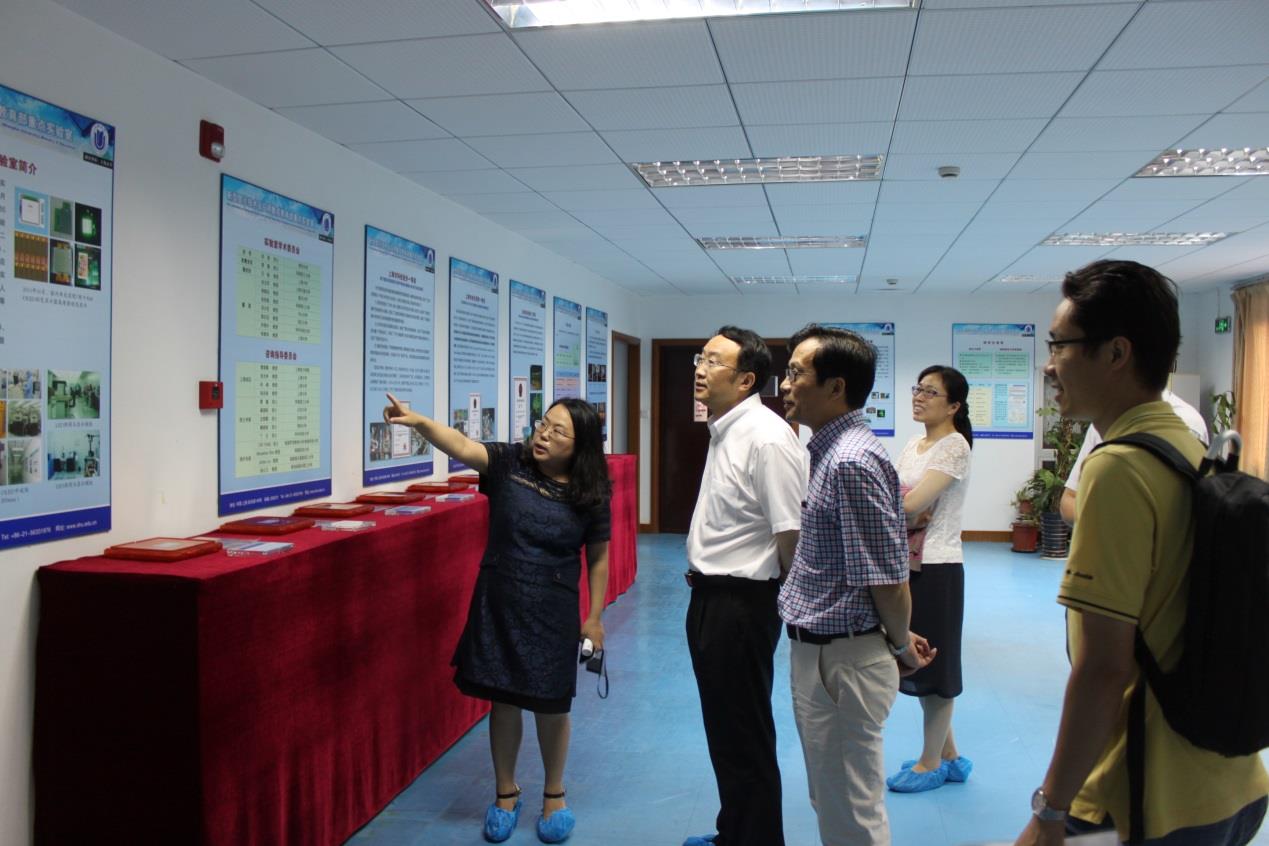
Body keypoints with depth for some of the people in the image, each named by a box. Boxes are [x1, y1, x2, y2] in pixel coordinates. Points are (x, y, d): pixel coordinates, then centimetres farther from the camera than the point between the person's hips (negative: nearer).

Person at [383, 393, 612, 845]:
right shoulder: (509, 462, -7)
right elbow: (462, 446, -22)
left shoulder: (590, 495, -6)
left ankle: (554, 794, 33)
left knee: (550, 704, 10)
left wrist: (595, 616, 1)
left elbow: (598, 558, 1)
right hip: (498, 603, 1)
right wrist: (419, 421, -39)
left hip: (552, 611, -1)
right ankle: (506, 793, 32)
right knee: (503, 699, 11)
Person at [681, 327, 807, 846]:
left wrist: (782, 601, -11)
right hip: (710, 595, 10)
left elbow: (790, 532, -23)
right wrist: (702, 574, 14)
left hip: (741, 602, -10)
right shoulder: (723, 431, 9)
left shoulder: (766, 438, -22)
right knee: (722, 726, 23)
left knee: (744, 736, 7)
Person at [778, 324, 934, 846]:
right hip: (819, 652, 10)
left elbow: (887, 579, -23)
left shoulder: (850, 461, -23)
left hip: (840, 661, -10)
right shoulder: (833, 450, 10)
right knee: (833, 801, 24)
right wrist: (900, 638, 17)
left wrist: (902, 646, -6)